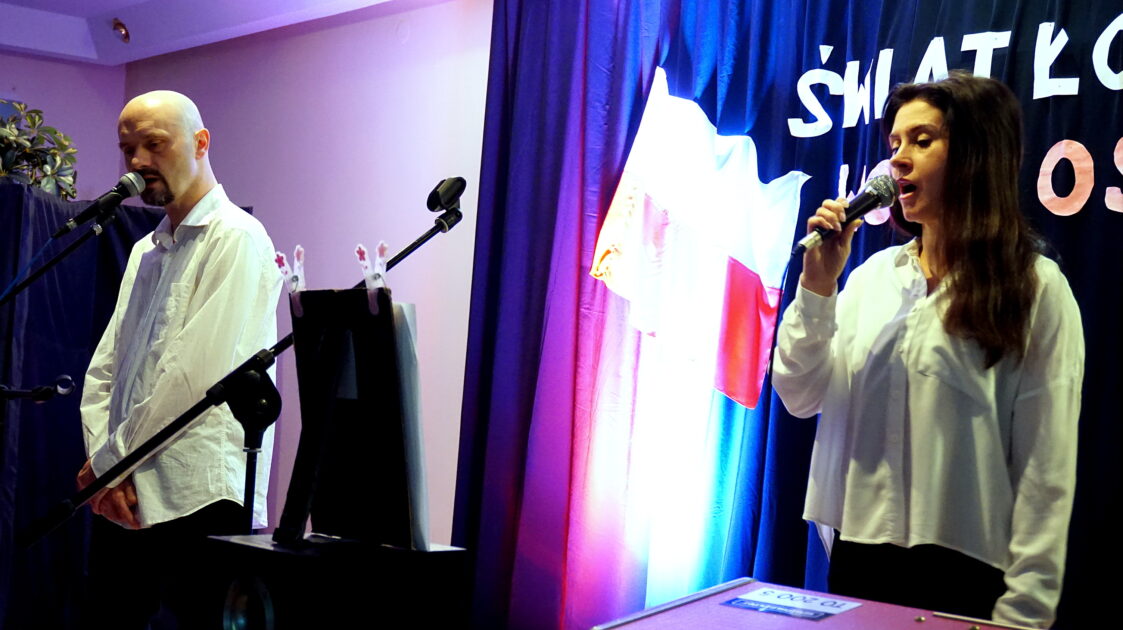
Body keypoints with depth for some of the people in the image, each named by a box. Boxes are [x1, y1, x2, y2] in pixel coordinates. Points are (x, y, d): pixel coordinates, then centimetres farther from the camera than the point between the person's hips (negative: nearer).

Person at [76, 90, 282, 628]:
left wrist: (108, 460, -8)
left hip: (197, 504, -7)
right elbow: (104, 370, 14)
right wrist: (101, 461, -2)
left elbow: (195, 375, -16)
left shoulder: (235, 239, -7)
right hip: (122, 502, 8)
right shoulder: (146, 251, 19)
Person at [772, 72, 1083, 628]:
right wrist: (817, 285, -8)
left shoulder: (1035, 289, -7)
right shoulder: (874, 274, 6)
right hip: (857, 555, 4)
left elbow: (1046, 468, -10)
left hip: (964, 575, -4)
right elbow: (801, 398, 3)